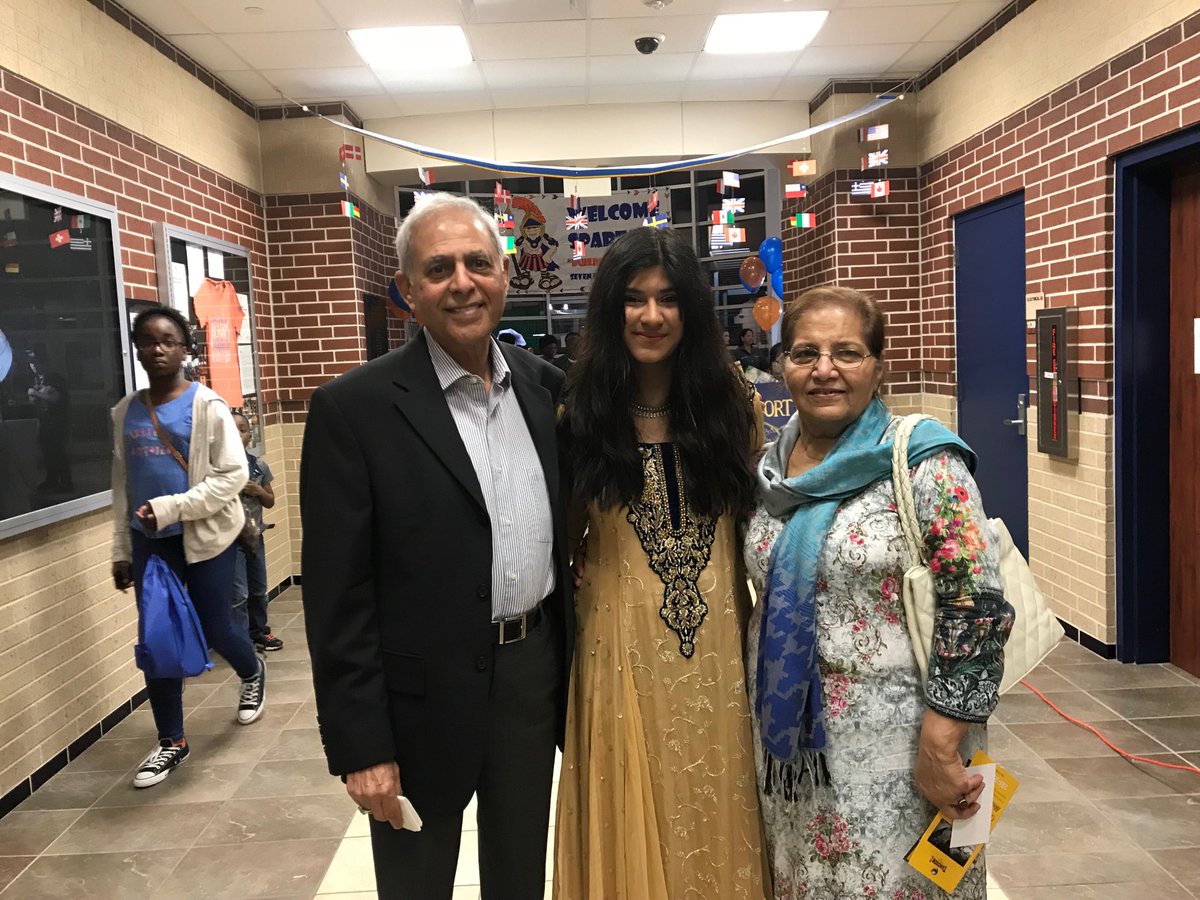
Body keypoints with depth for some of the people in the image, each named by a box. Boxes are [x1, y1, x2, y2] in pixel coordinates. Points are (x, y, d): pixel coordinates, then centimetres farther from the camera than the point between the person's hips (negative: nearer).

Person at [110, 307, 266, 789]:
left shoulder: (207, 405, -9)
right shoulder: (126, 413, 6)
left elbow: (233, 474, -13)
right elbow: (121, 486, 10)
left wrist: (172, 507, -21)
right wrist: (120, 550, 9)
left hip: (205, 536, -4)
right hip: (149, 542, 4)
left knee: (215, 630, 6)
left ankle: (253, 675, 41)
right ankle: (171, 741, 21)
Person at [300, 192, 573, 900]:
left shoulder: (545, 384, 1)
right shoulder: (355, 408, -14)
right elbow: (337, 593, -13)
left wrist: (567, 661, 5)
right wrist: (360, 745, -12)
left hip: (536, 673, 4)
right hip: (424, 696, -4)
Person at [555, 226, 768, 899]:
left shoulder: (734, 404, 2)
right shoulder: (581, 415, -3)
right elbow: (562, 539, 5)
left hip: (720, 650, 2)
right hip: (624, 653, -1)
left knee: (716, 825, 16)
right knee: (633, 835, 13)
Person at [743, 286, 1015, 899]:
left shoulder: (924, 463, -13)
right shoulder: (767, 466, 3)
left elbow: (978, 607, -16)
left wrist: (939, 748, -18)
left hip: (893, 742, -5)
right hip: (786, 741, 5)